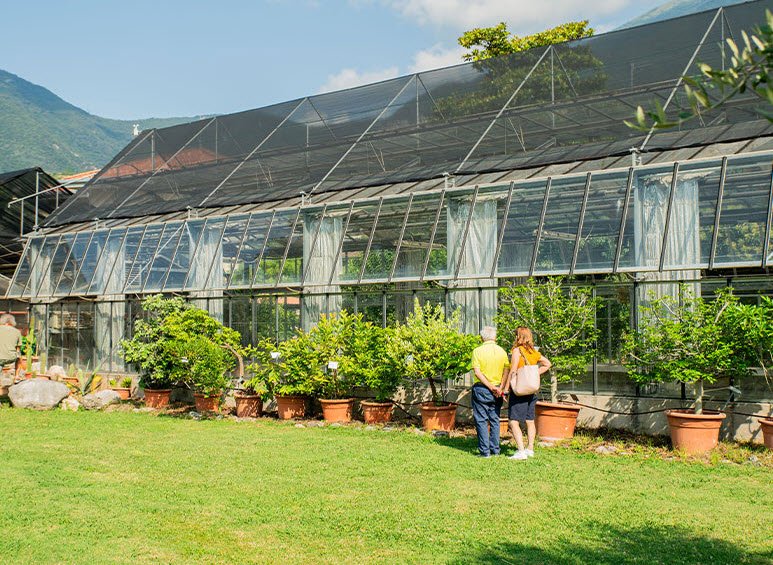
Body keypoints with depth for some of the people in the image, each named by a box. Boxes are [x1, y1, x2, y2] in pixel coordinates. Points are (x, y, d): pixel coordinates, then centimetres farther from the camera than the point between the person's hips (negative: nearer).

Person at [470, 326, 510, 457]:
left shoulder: (478, 351, -5)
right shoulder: (502, 351, 3)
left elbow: (477, 372, -13)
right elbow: (507, 371, -5)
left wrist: (491, 387, -12)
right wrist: (500, 387, -6)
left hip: (481, 389, -3)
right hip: (497, 390, 3)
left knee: (481, 420, 3)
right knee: (495, 420, 13)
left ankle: (484, 450, 1)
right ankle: (495, 449, 15)